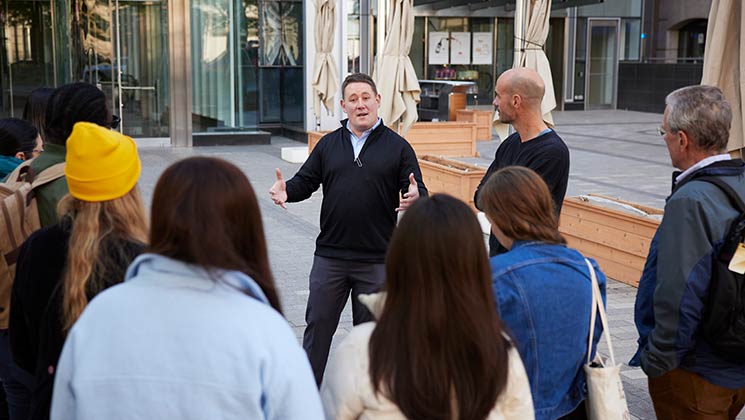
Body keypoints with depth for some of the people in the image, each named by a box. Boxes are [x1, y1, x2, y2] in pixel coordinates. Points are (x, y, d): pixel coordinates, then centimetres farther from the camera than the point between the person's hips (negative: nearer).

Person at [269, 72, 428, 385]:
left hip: (377, 259, -2)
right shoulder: (329, 144, 9)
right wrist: (286, 191, -12)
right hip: (330, 256, 2)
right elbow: (305, 181, 9)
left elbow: (418, 191, -2)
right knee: (318, 324, 7)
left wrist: (414, 197, -26)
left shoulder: (397, 147, 2)